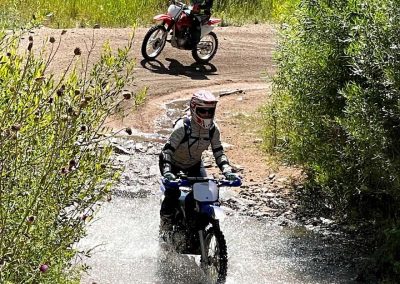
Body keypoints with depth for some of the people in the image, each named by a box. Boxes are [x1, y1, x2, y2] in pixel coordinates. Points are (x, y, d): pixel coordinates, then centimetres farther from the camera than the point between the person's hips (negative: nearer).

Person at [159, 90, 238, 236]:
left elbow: (218, 152, -10)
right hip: (173, 163, -5)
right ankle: (165, 228, -6)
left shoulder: (213, 129, -15)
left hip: (194, 163, 5)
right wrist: (167, 172, -50)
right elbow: (167, 150, -35)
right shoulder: (183, 126, -31)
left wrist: (227, 171, -27)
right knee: (173, 192, -22)